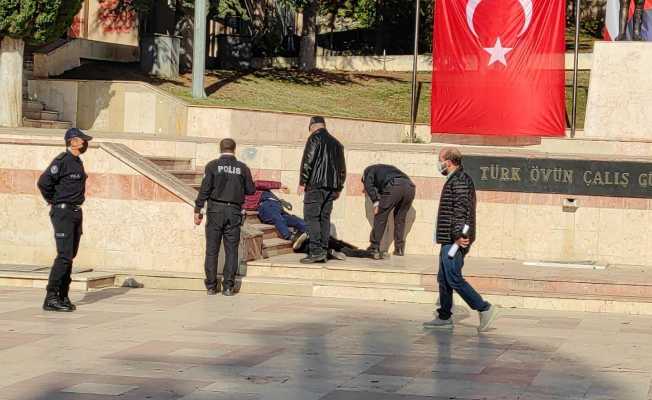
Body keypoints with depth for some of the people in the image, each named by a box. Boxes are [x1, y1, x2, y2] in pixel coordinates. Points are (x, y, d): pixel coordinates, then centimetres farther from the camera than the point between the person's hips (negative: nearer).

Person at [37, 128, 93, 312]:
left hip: (76, 213, 9)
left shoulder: (78, 162, 14)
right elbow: (43, 182, -20)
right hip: (63, 213, -9)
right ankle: (51, 298, -12)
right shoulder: (62, 161, -14)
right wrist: (53, 201, -7)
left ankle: (63, 297, 14)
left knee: (70, 256, 9)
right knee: (64, 256, -13)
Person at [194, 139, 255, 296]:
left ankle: (211, 286, 4)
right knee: (231, 250, 6)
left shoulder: (212, 166, -3)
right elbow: (251, 190, 6)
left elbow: (205, 189, -7)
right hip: (234, 212, 1)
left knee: (212, 249, 5)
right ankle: (228, 286, 3)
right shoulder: (242, 168, 2)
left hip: (215, 211, -1)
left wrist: (198, 210, -2)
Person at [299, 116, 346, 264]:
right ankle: (324, 253, 7)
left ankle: (316, 250, -17)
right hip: (331, 187, 7)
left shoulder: (315, 138, -3)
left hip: (316, 185, -7)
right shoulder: (336, 143, 19)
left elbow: (307, 161, -11)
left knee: (311, 216, -7)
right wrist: (339, 188, 23)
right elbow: (342, 168, 21)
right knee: (324, 217, 9)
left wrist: (302, 182, -7)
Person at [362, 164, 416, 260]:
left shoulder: (368, 170, 26)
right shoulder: (388, 168, 45)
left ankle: (374, 249, 2)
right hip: (410, 186, 6)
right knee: (400, 219, 21)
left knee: (380, 217, 4)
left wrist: (375, 201, -4)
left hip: (393, 187, -6)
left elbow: (369, 185, 5)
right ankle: (399, 249, 22)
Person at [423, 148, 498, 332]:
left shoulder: (460, 181, -14)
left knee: (453, 278, -11)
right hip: (449, 240, 11)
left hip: (454, 240, -11)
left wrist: (458, 235, -26)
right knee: (444, 279, 12)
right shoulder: (455, 180, 20)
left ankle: (484, 308, -6)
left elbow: (461, 210, -23)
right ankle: (444, 317, 16)